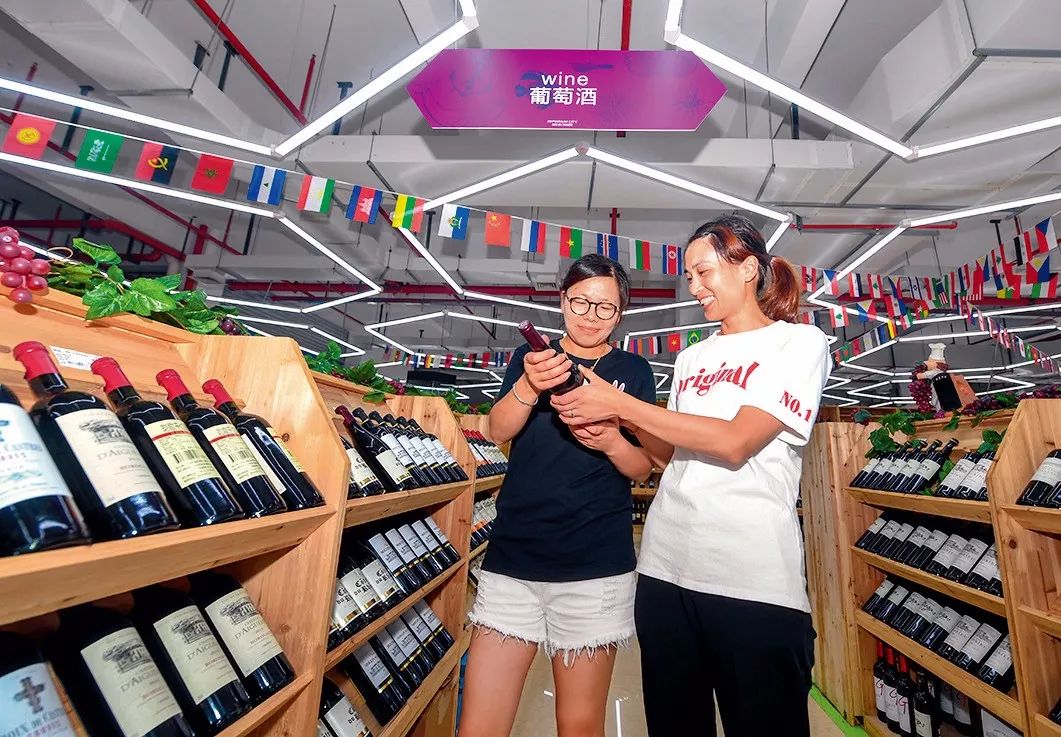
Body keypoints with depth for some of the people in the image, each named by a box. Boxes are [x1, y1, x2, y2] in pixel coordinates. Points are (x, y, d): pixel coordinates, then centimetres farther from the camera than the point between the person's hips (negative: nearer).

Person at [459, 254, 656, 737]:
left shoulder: (633, 371, 5)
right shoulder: (530, 357, 8)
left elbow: (644, 466, 4)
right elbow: (498, 431, -6)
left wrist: (611, 442, -18)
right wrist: (528, 387, -26)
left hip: (595, 565, -1)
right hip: (512, 556, 2)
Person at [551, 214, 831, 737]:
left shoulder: (800, 342, -2)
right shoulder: (692, 357, 15)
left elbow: (735, 442, -16)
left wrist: (621, 404, -15)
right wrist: (620, 416, -2)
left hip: (753, 579, -5)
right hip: (665, 566, 6)